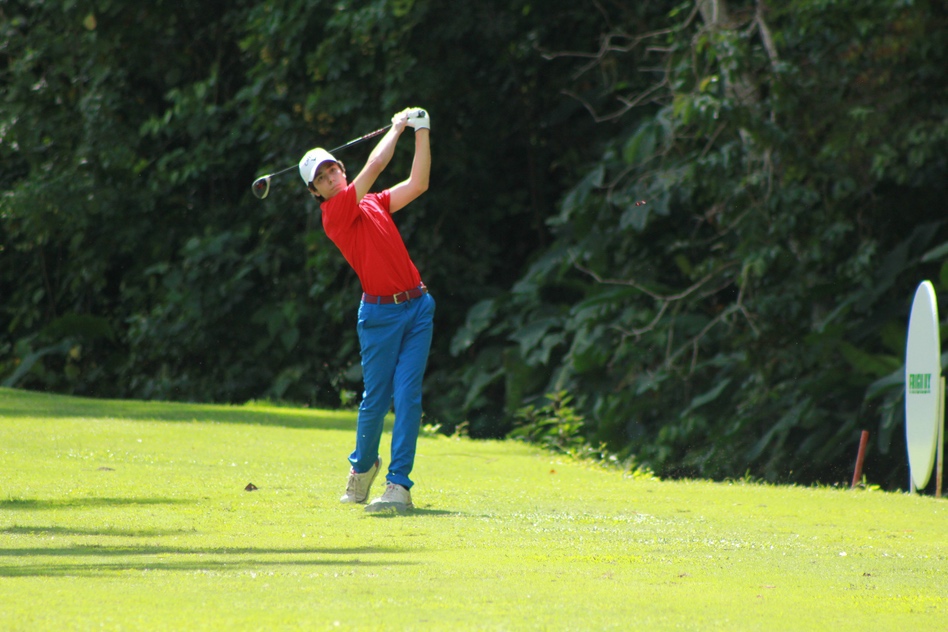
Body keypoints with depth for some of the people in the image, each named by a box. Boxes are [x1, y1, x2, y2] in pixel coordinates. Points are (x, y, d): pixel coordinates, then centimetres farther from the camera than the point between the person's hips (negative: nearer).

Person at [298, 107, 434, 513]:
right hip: (380, 312, -5)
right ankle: (363, 465, 28)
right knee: (376, 397, 1)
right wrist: (398, 127, 2)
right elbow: (374, 166, -10)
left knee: (407, 394, -5)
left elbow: (417, 184, 14)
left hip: (417, 306, 5)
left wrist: (422, 133, 9)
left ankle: (399, 484, -8)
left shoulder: (374, 204, 16)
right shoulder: (335, 214, -7)